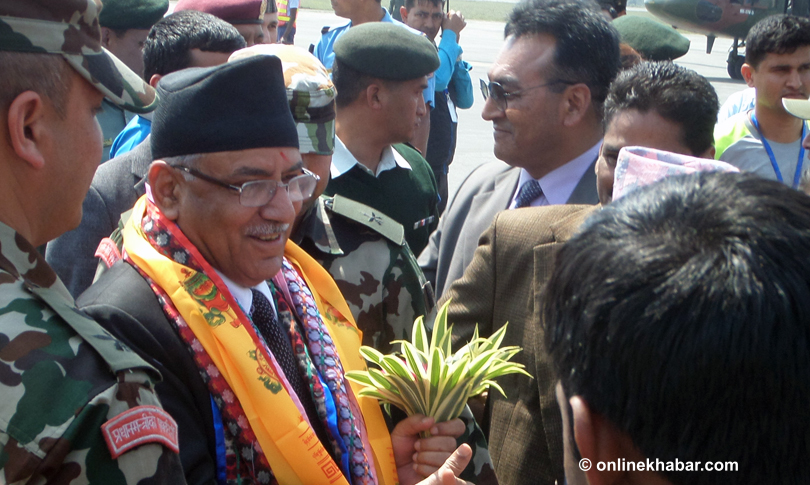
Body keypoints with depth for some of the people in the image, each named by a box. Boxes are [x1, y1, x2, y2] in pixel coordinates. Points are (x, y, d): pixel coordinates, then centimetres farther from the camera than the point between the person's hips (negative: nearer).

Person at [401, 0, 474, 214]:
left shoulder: (437, 52, 12)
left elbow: (465, 100, 9)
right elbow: (438, 79, -28)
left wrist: (455, 52, -1)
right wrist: (450, 35, -12)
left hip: (439, 167, 9)